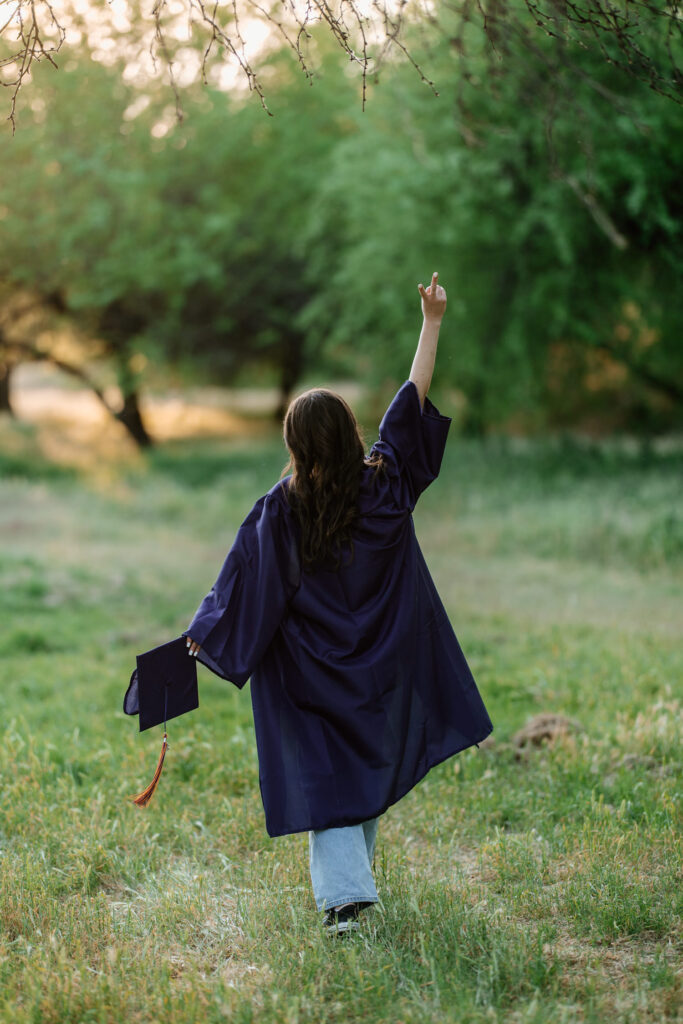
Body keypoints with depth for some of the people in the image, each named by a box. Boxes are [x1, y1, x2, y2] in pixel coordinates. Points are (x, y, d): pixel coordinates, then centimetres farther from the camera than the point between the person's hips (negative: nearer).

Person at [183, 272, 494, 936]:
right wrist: (432, 323, 0)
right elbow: (411, 401, -6)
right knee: (369, 759, 19)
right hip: (381, 666, 3)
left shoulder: (280, 510, -16)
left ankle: (343, 894, -9)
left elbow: (247, 583, -10)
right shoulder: (385, 484, -11)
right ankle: (352, 874, 31)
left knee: (323, 774, 2)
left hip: (310, 670, -3)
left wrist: (203, 634, 2)